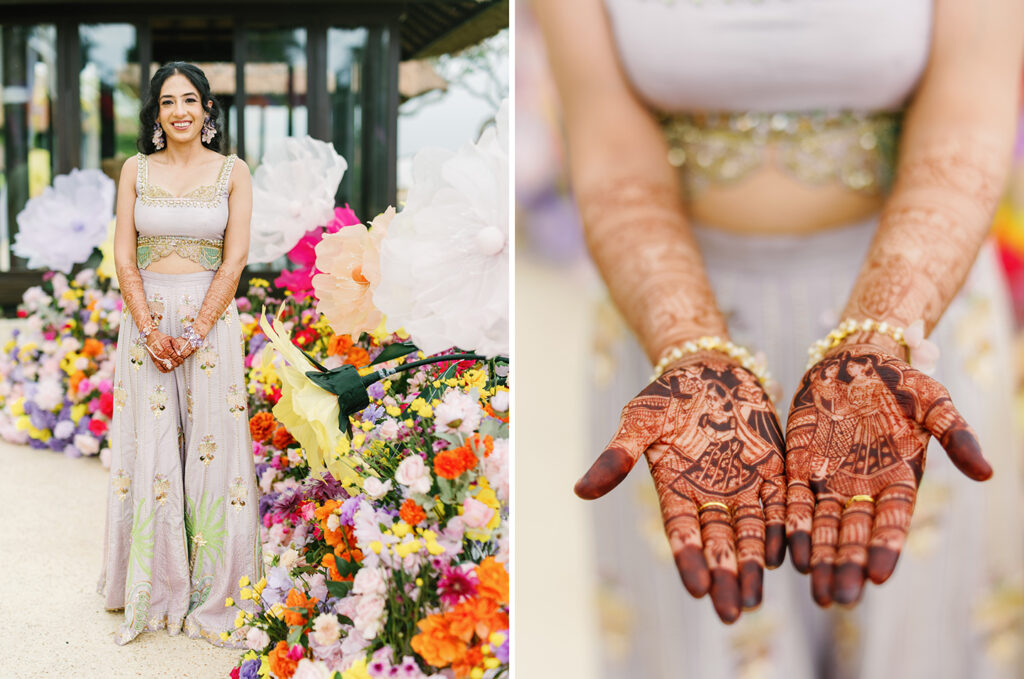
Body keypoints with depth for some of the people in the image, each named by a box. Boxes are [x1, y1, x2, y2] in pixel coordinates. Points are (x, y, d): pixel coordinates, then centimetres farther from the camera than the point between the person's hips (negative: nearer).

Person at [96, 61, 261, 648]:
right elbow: (124, 256, 1)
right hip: (146, 317, 1)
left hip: (212, 318, -1)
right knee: (148, 450, 4)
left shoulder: (233, 172, 2)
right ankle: (154, 590, 16)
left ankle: (212, 594, 12)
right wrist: (151, 329, -10)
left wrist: (196, 332, -12)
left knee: (211, 445, 0)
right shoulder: (136, 170, 6)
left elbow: (235, 259, -4)